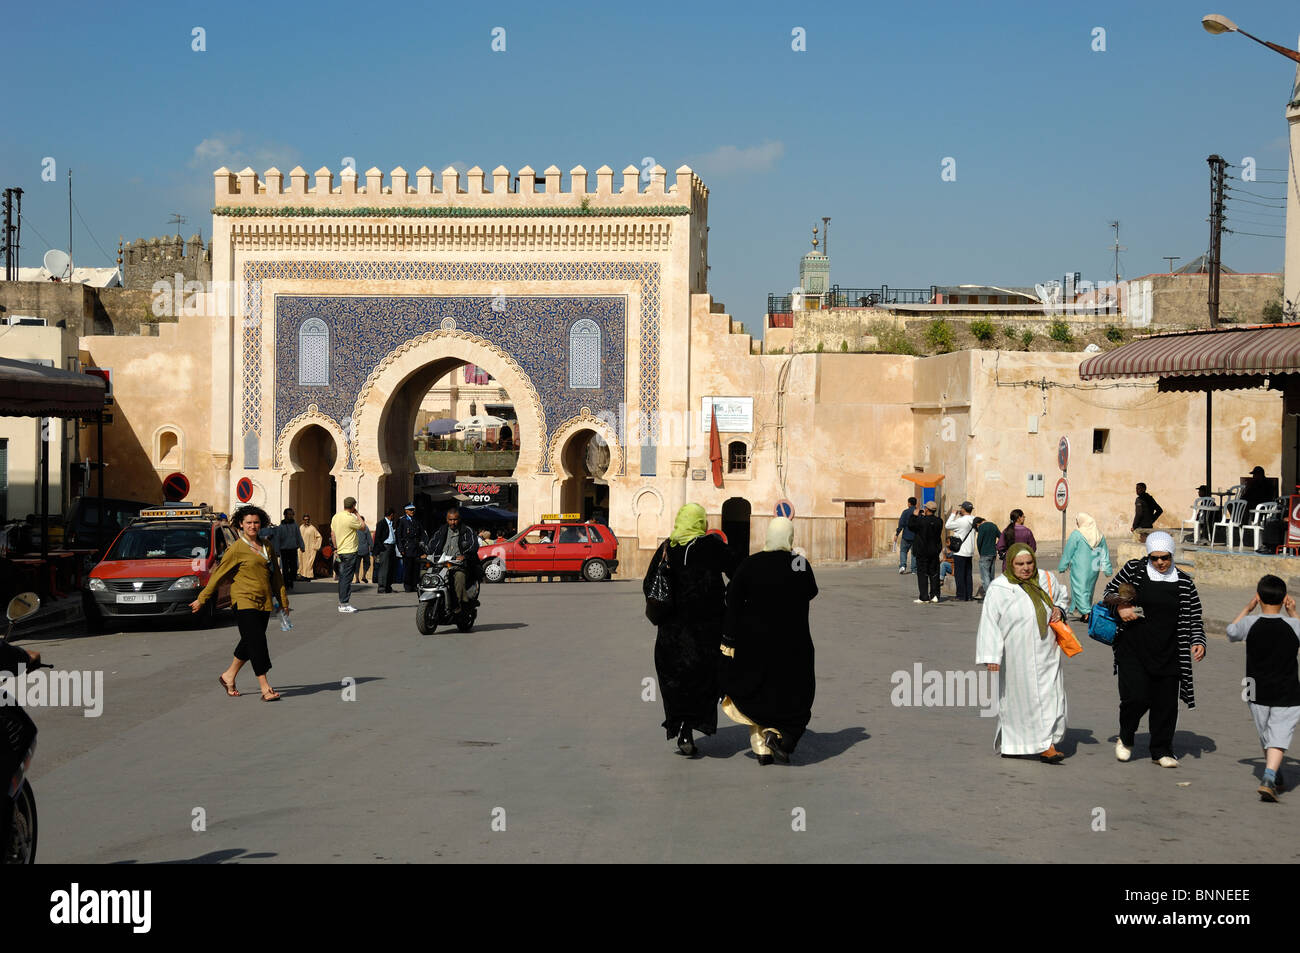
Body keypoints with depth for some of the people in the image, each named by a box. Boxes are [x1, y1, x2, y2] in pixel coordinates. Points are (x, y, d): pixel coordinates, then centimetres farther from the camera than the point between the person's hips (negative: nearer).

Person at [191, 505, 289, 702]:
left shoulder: (268, 547, 13)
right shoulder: (236, 549, -5)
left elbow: (276, 575, 21)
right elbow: (218, 574, -1)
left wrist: (283, 600, 21)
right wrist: (201, 599, 2)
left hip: (264, 602, 6)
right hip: (244, 601, -6)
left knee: (249, 642, 12)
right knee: (256, 641, -11)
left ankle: (229, 676, 30)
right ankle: (265, 688, -12)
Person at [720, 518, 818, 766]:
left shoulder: (749, 565, -5)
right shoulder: (800, 564, -11)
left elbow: (733, 605, -5)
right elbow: (811, 593, 6)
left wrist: (729, 641, 1)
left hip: (754, 641, 2)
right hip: (792, 643, -2)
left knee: (758, 693, 15)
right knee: (794, 691, 14)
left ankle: (761, 748, 12)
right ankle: (780, 735, -6)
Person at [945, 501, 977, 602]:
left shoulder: (961, 521, -17)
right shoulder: (973, 521, 3)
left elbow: (947, 526, -8)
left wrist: (953, 514, 0)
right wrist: (959, 515, 15)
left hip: (960, 552, -7)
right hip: (970, 552, 7)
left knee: (959, 574, -1)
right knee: (968, 574, 13)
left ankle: (961, 596, 0)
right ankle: (969, 595, 15)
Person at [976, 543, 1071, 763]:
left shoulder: (1045, 579, 4)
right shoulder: (998, 589, -10)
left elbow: (1062, 593, 26)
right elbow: (989, 623, -12)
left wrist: (1059, 609, 3)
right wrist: (991, 656, -18)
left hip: (1046, 653, 4)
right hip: (1018, 657, -4)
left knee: (1051, 697, 0)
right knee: (1022, 698, 1)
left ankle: (1046, 746, 8)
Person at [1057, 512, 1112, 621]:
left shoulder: (1076, 535, -11)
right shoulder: (1100, 535, 5)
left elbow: (1068, 553, -6)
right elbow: (1105, 554, 11)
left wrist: (1062, 567, 3)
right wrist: (1108, 570, 17)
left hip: (1079, 568, -5)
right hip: (1093, 569, 5)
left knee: (1079, 589, -4)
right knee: (1089, 589, 16)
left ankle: (1086, 612, -18)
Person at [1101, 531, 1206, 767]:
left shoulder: (1185, 584, 4)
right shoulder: (1133, 570, 0)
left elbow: (1195, 619, 11)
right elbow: (1108, 592, 12)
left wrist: (1199, 642, -6)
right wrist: (1119, 606, -9)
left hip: (1168, 655, 2)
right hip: (1133, 651, -2)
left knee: (1166, 702, 4)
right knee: (1136, 697, -11)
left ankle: (1162, 750, 22)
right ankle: (1125, 738, 17)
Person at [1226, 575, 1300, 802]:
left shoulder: (1250, 623, -9)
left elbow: (1231, 631, 14)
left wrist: (1248, 608, 18)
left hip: (1258, 693, 2)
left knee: (1266, 737, 19)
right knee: (1278, 739, -4)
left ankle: (1276, 778, 34)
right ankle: (1269, 778, -24)